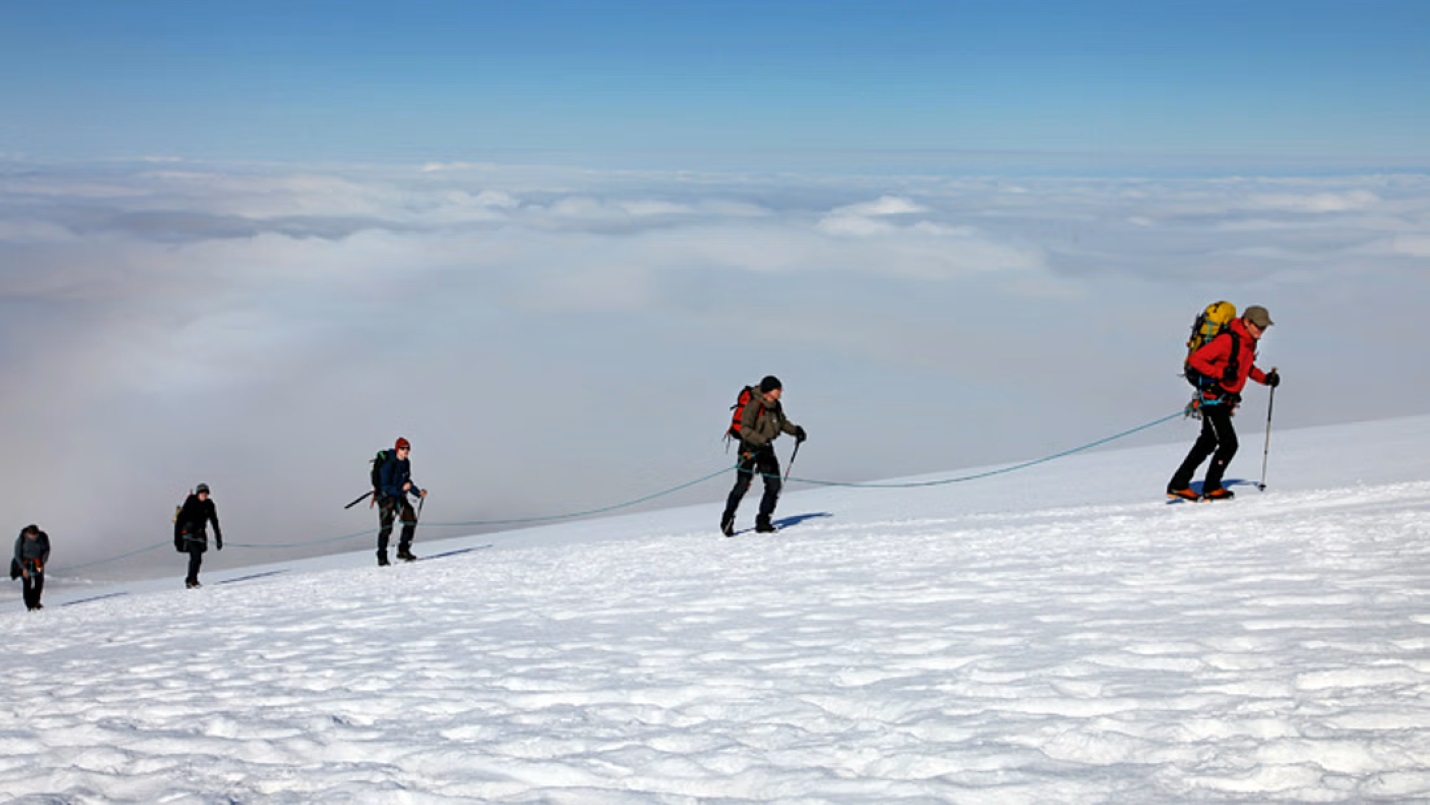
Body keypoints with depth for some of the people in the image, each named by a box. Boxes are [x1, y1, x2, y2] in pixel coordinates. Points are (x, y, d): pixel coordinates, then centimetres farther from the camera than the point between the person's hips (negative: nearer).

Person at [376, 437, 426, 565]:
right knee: (386, 527, -10)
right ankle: (382, 558, 1)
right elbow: (385, 487, -25)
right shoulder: (388, 465, -22)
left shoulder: (406, 463, 1)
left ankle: (403, 550, 1)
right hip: (386, 496, -7)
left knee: (411, 519, -9)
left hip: (400, 496, 7)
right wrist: (402, 488, -36)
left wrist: (418, 492, 6)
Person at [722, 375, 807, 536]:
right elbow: (745, 430, -26)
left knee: (774, 486, 0)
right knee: (743, 485, -11)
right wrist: (762, 440, -37)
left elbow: (782, 422, 23)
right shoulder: (753, 405, -20)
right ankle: (727, 519, 3)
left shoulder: (775, 405, 4)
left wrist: (795, 430, 7)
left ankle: (763, 522, 7)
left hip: (766, 448, 7)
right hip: (749, 448, -7)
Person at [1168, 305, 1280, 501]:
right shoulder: (1227, 340, -20)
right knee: (1229, 444, -12)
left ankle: (1178, 485, 22)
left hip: (1225, 401, 10)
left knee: (1207, 444, 15)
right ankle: (1211, 489, 1)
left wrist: (1265, 378, 10)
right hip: (1212, 398, -10)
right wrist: (1221, 373, -30)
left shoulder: (1249, 342, 8)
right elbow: (1195, 360, -22)